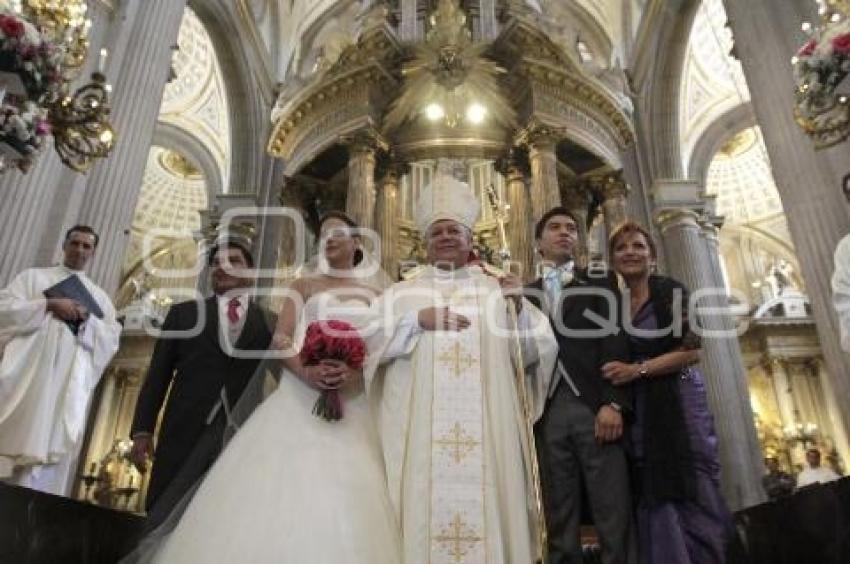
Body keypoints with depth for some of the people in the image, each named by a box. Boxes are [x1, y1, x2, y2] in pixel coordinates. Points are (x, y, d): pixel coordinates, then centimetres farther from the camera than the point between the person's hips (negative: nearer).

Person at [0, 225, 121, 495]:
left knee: (50, 445, -8)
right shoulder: (33, 276, 17)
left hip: (70, 383, 1)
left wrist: (87, 319, -7)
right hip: (27, 373, -1)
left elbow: (112, 340, 10)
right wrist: (49, 305, -8)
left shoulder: (99, 297, 20)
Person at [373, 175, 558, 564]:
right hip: (419, 430, 0)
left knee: (488, 508, 0)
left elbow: (532, 353, 8)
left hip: (487, 430, 1)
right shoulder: (401, 293, 12)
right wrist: (418, 320, -9)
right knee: (424, 505, -2)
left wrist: (519, 306, -8)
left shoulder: (499, 290, 13)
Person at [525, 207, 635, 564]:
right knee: (560, 523, 5)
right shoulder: (526, 293, 18)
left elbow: (615, 341, 0)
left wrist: (613, 403, -12)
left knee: (615, 518, -3)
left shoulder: (599, 282, 13)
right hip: (549, 413, 2)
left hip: (594, 407, -1)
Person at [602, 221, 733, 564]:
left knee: (695, 498, -2)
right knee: (656, 503, 4)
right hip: (640, 412, 4)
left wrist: (638, 370, -16)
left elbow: (692, 350, -10)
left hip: (680, 402, -4)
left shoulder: (671, 290, -2)